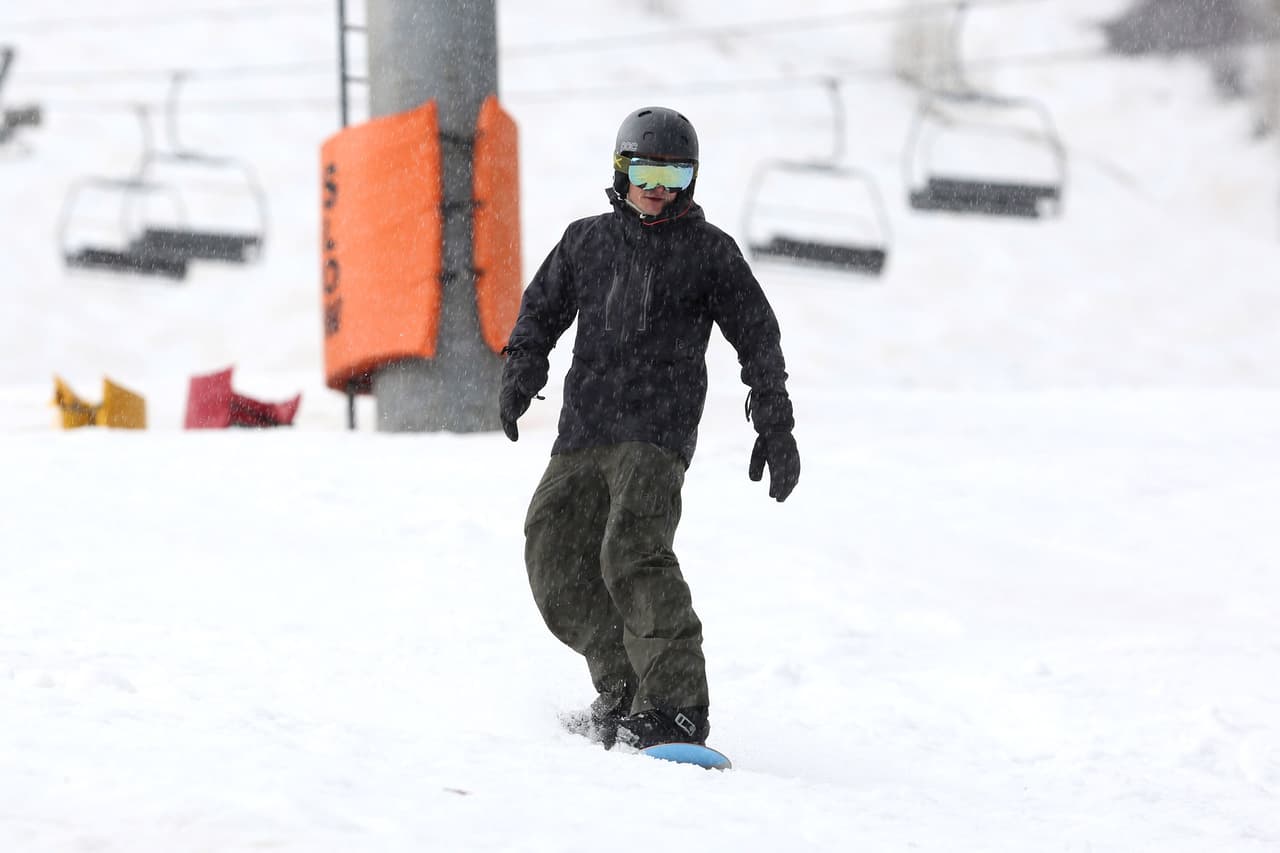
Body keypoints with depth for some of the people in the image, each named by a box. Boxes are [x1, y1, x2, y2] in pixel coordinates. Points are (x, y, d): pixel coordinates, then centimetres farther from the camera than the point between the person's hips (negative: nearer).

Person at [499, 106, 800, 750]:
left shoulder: (708, 250, 7)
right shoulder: (586, 241, 16)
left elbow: (758, 339, 10)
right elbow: (542, 309, 22)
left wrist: (775, 428, 6)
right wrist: (521, 371, 3)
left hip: (658, 433, -5)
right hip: (582, 431, 5)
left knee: (633, 554, -23)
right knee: (557, 561, 1)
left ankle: (676, 705, -23)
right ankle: (623, 691, 14)